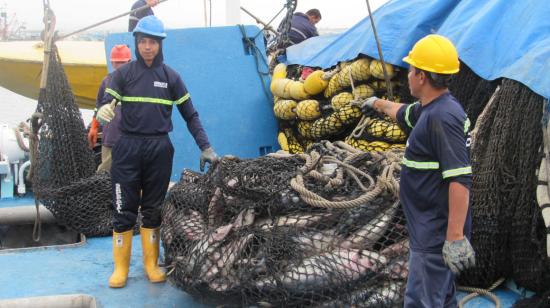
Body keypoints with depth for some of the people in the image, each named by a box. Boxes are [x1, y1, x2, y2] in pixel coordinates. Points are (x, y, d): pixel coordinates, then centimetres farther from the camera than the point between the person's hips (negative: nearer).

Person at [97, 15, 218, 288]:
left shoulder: (170, 77, 5)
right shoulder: (124, 73, 3)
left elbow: (190, 115, 6)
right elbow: (107, 104, -3)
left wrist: (205, 147, -3)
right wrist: (103, 111, -28)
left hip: (159, 149, 1)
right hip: (128, 147, -1)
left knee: (153, 209, 9)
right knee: (124, 209, 1)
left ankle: (151, 263, 20)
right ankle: (120, 267, 11)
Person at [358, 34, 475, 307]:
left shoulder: (443, 116, -22)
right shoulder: (430, 109, 9)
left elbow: (460, 179, -27)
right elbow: (403, 113, 34)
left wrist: (456, 237, -29)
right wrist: (378, 103, 52)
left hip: (437, 234, -10)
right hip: (431, 229, 10)